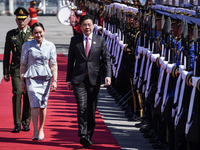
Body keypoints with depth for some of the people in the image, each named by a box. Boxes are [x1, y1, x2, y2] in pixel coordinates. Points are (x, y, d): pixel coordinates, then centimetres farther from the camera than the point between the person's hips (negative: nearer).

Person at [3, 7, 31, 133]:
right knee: (17, 93, -14)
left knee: (28, 96, 2)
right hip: (16, 69, -1)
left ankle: (26, 122, 16)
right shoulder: (11, 34, 7)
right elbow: (6, 54, 10)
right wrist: (6, 72, 5)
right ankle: (17, 123, -8)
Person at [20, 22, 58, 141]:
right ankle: (35, 132, -14)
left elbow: (54, 64, 6)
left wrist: (55, 80, 0)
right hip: (31, 77, -2)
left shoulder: (50, 46, 5)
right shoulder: (27, 46, 2)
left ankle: (41, 129, 23)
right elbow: (23, 64, 7)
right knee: (35, 104, -14)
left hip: (45, 77, 2)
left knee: (43, 105, 7)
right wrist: (22, 81, 6)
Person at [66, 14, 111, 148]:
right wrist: (69, 79, 6)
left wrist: (108, 75, -11)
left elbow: (106, 59, 4)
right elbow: (71, 61, 10)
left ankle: (89, 136, 19)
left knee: (91, 109, 7)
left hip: (94, 79, 1)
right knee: (82, 107, -15)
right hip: (78, 79, -1)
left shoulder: (100, 40, 6)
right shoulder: (75, 40, 6)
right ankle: (83, 135, -22)